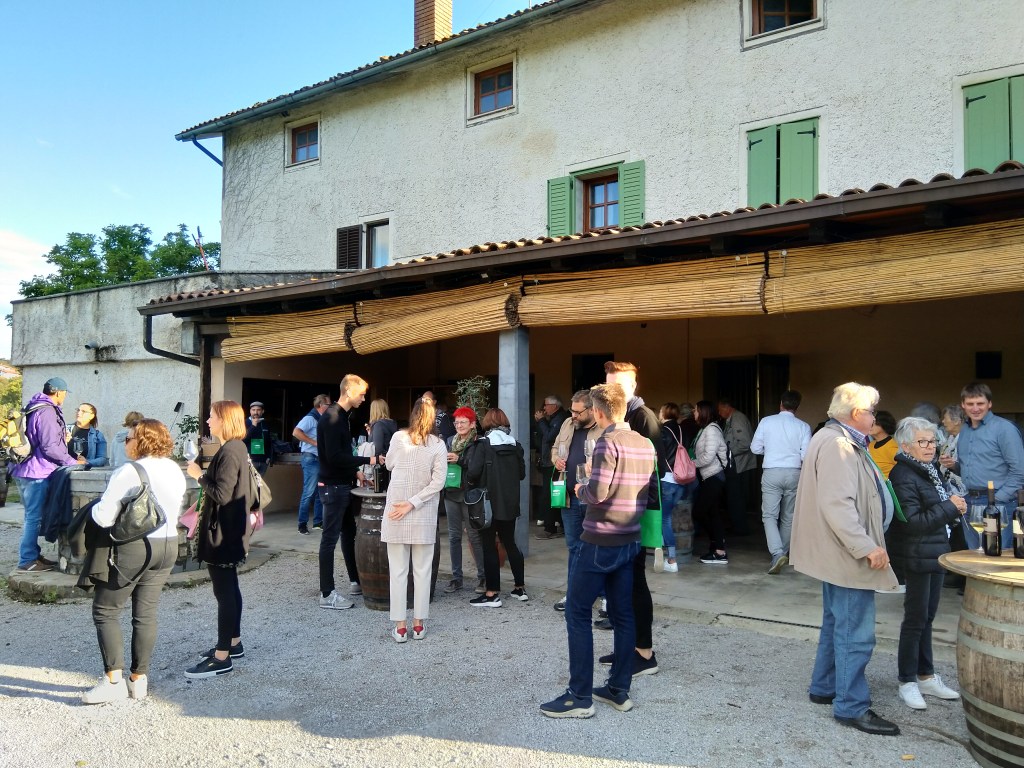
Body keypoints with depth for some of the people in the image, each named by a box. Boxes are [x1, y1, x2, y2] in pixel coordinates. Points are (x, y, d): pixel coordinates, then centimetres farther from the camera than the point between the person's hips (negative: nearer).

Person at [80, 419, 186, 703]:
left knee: (105, 611, 7)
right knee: (146, 613, 12)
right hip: (168, 546, 7)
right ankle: (139, 679, 18)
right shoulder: (175, 471, 5)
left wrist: (95, 507, 3)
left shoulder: (128, 473, -17)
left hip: (134, 547, -7)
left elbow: (103, 517, -17)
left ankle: (114, 680, 4)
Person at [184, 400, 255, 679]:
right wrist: (205, 475, 11)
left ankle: (222, 657, -1)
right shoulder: (238, 448, 12)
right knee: (229, 587, 18)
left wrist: (199, 475, -14)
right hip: (230, 529, 11)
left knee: (224, 591, -6)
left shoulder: (229, 452, -20)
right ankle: (233, 642, 30)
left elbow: (222, 495, -24)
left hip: (223, 532, -11)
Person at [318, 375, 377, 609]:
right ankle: (327, 594, 3)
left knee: (349, 533, 18)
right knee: (330, 538, -4)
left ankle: (355, 581, 30)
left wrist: (355, 471, 13)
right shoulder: (332, 417, -18)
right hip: (333, 486, -10)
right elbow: (334, 456, -25)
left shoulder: (341, 415, 12)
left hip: (343, 484, 10)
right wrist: (366, 460, -21)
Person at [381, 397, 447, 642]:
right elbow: (438, 482, -11)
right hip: (424, 516, 0)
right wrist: (413, 504, -9)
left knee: (398, 571, 6)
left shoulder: (398, 438, -3)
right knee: (422, 571, 10)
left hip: (396, 513, 0)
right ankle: (419, 625, 15)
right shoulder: (438, 445, -4)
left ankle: (400, 627, 9)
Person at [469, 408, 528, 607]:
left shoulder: (484, 444, -11)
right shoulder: (515, 445, 3)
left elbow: (473, 472, -17)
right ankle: (520, 588, 23)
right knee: (510, 543, 17)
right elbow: (522, 473, 8)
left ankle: (492, 594, 3)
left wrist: (476, 482, 3)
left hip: (490, 502, -5)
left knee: (489, 546, 2)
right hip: (510, 503, 5)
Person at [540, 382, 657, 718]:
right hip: (630, 540, 8)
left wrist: (580, 489, -3)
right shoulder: (645, 444, 6)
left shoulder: (608, 441, -16)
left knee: (577, 613, 0)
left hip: (601, 541, -8)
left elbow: (598, 491, -22)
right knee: (622, 614, 13)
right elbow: (653, 491, 12)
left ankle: (580, 697, 3)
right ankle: (619, 690, 20)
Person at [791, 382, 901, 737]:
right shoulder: (837, 445, -21)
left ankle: (824, 687, 33)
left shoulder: (837, 441, 14)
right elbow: (837, 505, -29)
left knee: (837, 625, 21)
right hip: (847, 555, -12)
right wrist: (867, 547, -26)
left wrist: (867, 544, 24)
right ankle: (851, 706, 5)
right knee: (855, 633, -4)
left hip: (840, 553, 12)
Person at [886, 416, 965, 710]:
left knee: (927, 617, 15)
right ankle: (908, 682, 12)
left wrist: (956, 507, -2)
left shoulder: (930, 470, 10)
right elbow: (914, 522, -23)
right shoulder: (903, 476, -18)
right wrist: (950, 507, -18)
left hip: (935, 552, 9)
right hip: (916, 556, -8)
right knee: (916, 618, 0)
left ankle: (926, 676, 26)